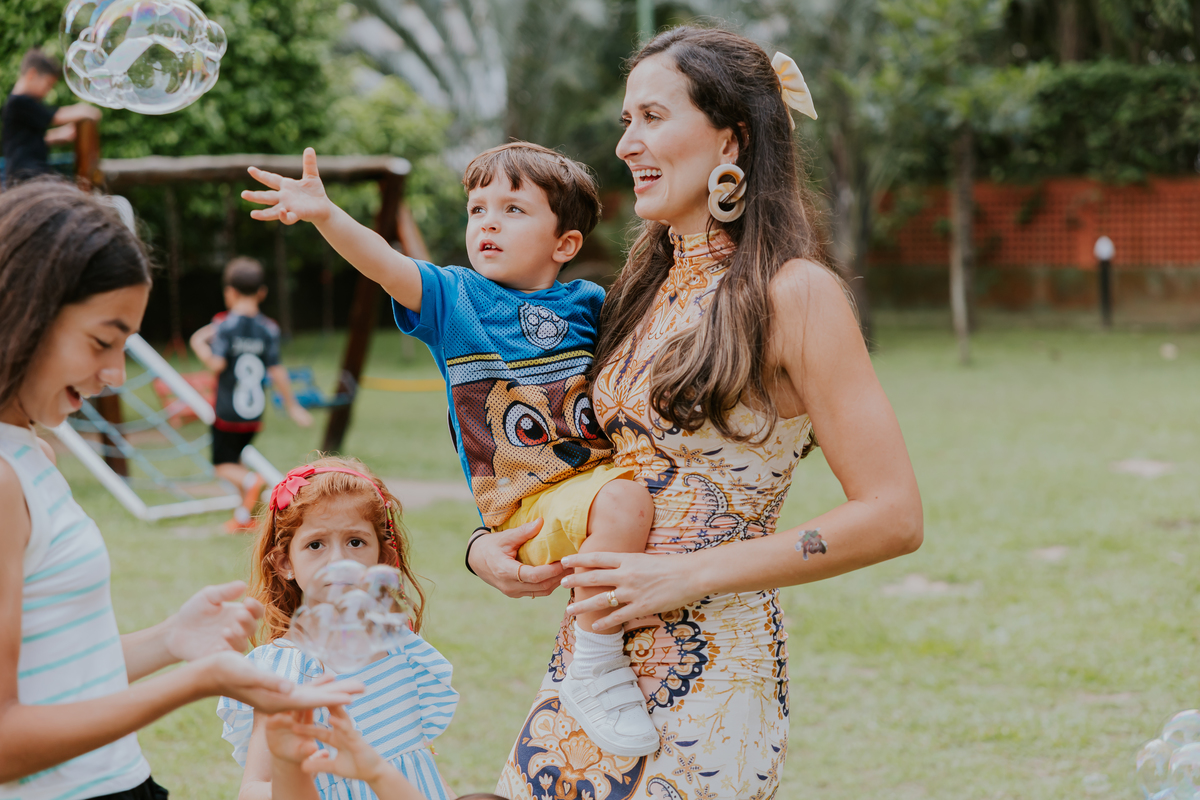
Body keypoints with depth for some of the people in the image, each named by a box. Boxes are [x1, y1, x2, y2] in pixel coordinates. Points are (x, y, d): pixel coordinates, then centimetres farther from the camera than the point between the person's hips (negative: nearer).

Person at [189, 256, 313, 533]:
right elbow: (276, 371, -4)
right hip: (255, 411, 5)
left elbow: (217, 363, -21)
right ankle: (244, 516, 21)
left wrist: (199, 344, -3)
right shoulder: (269, 329, -2)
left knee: (223, 464, 4)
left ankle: (251, 481, -26)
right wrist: (292, 405, 4)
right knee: (235, 459, 21)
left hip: (228, 410, -5)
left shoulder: (224, 324, -12)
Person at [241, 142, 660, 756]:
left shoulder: (587, 304, 9)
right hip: (527, 509, -5)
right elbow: (385, 265, -16)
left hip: (601, 471, 5)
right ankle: (596, 672, -21)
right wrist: (325, 215, -31)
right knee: (623, 501, -32)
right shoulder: (454, 297, 2)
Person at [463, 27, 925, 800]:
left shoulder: (795, 294, -10)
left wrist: (689, 574, -17)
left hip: (708, 679, -7)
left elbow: (894, 515, -15)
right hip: (590, 659, 7)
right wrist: (489, 545, 1)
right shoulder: (646, 291, 12)